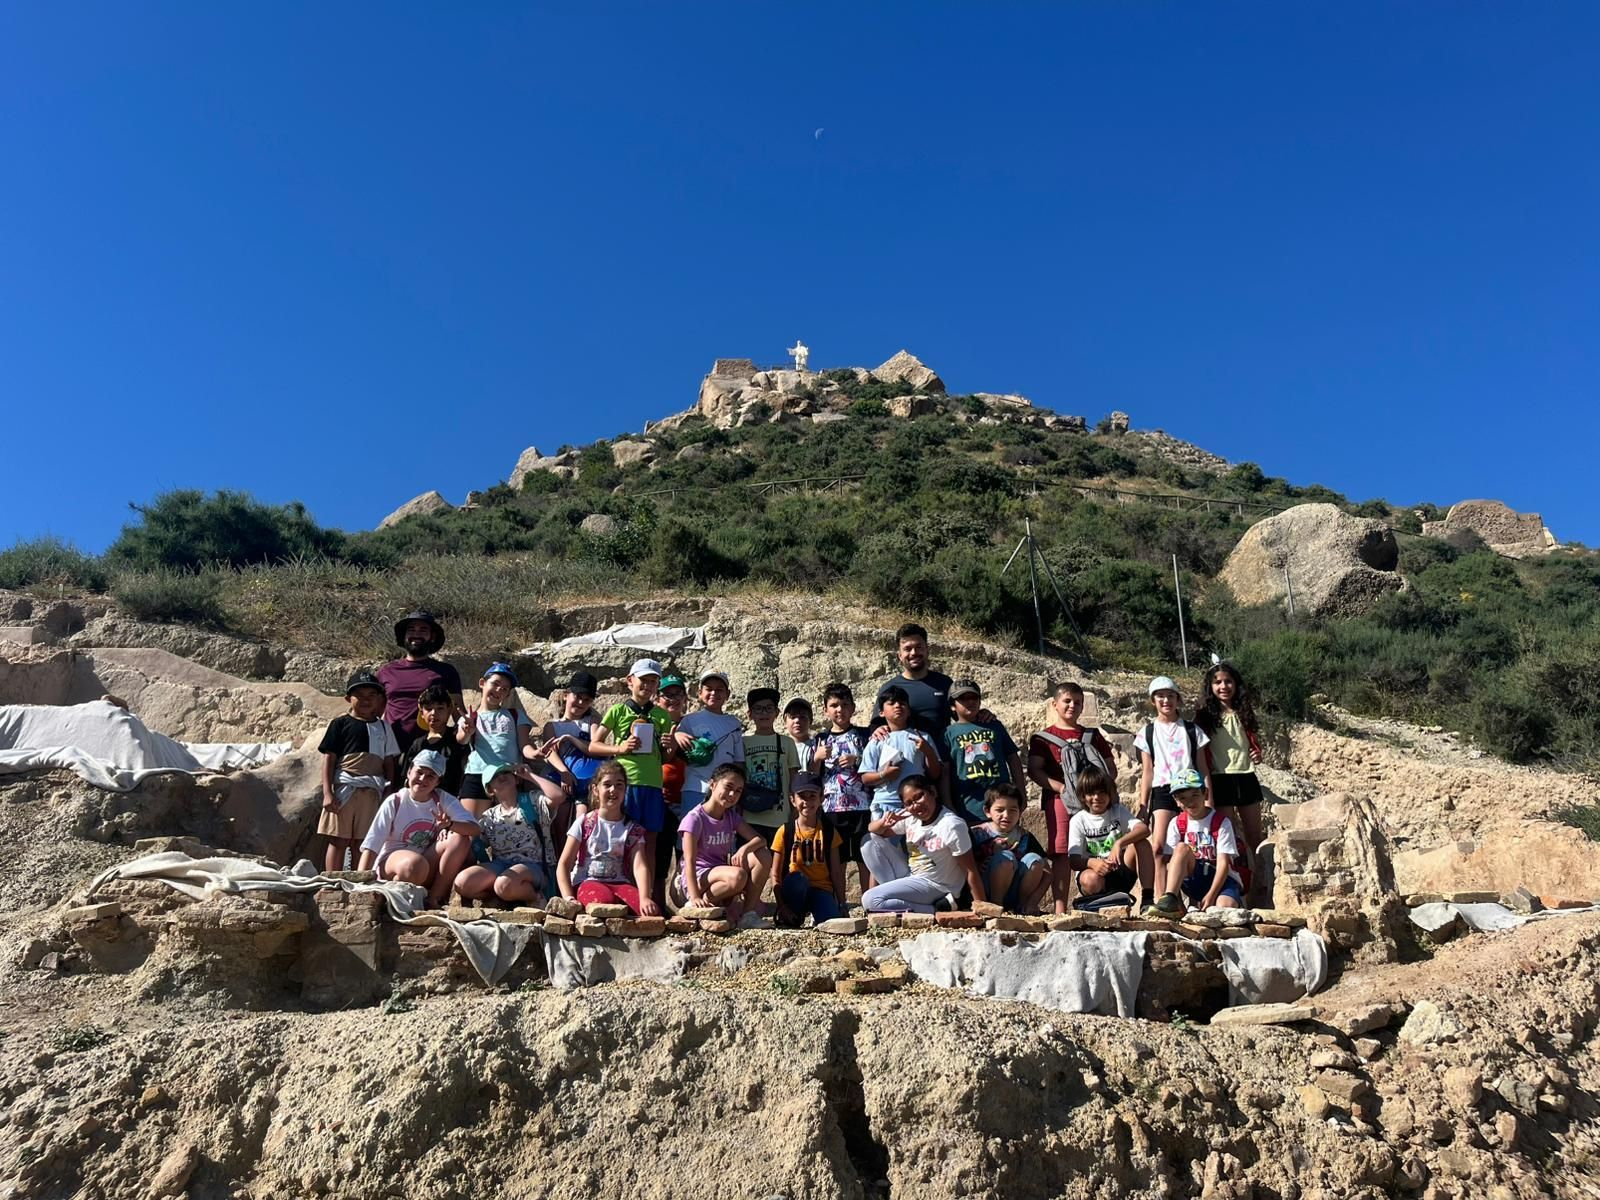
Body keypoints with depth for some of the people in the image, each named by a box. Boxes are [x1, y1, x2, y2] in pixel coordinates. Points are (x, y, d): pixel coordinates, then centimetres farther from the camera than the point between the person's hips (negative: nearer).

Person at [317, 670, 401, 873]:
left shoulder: (383, 727, 13)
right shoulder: (340, 724, 3)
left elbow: (389, 763, 14)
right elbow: (329, 759, -1)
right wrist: (327, 793, -8)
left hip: (372, 793, 3)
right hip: (344, 789, -3)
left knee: (363, 843, 6)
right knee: (339, 841, 0)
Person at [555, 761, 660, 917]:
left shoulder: (633, 829, 8)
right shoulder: (584, 823, 6)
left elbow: (640, 866, -8)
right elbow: (564, 864, 1)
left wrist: (644, 898, -28)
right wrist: (569, 898, -16)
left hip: (619, 883, 2)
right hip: (587, 882, -2)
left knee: (652, 911, -30)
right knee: (605, 901, -40)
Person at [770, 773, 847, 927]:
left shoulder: (829, 831, 3)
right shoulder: (786, 832, -2)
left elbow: (836, 872, 5)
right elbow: (776, 874, -4)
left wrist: (842, 905, 1)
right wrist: (781, 906, -14)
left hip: (821, 889, 0)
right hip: (796, 890, 0)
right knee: (796, 878, -36)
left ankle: (815, 914, 5)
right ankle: (792, 917, -10)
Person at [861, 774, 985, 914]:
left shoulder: (952, 826, -23)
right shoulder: (909, 818, -3)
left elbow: (970, 870, -19)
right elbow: (872, 830, 7)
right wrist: (883, 823, -17)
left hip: (933, 885, -7)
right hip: (910, 876, 8)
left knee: (870, 901, -21)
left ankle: (936, 909, -12)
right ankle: (895, 890, -3)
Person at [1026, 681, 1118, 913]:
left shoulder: (1093, 736, 20)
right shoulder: (1043, 738, 10)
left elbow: (1111, 768, 17)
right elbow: (1034, 771, -2)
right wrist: (1061, 787, -15)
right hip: (1060, 800, -3)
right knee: (1061, 855, -7)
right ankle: (1060, 910, -7)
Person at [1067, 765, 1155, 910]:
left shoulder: (1119, 811, 3)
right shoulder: (1078, 821, -2)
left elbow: (1144, 829, -17)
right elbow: (1074, 861, -12)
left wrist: (1119, 843, -35)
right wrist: (1092, 863, -36)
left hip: (1120, 874, 2)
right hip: (1095, 873, -2)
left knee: (1141, 843, -22)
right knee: (1090, 880, -39)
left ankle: (1147, 899, -21)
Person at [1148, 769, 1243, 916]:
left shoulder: (1221, 823, -9)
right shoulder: (1177, 824, -1)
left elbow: (1223, 863, -14)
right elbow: (1171, 862, -7)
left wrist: (1210, 896, -24)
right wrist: (1179, 903, -18)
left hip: (1221, 879, -3)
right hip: (1195, 881, 3)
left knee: (1225, 908, -37)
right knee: (1182, 848, -27)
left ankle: (1197, 904, -4)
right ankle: (1170, 900, -37)